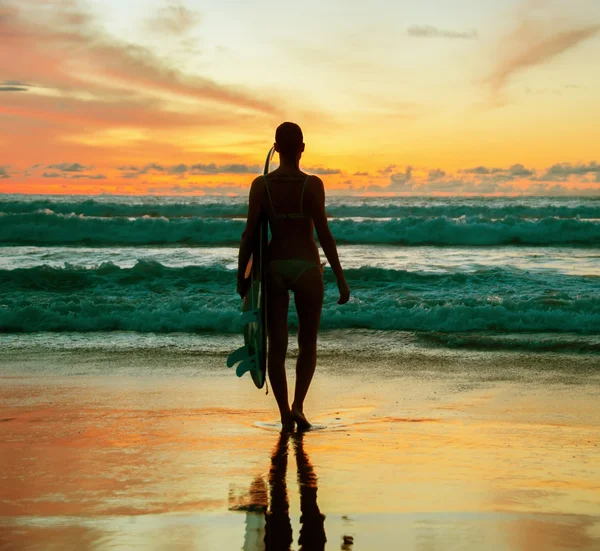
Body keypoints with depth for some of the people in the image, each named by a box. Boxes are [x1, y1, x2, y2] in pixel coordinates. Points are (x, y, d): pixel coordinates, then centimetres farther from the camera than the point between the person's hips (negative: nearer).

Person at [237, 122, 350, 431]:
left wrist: (241, 275, 6)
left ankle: (285, 416, 8)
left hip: (273, 267, 2)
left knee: (277, 345, 9)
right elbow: (324, 234, -11)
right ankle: (298, 405, -4)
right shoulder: (312, 184, -9)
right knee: (308, 343, 14)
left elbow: (250, 234, -4)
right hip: (306, 268, -2)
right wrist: (341, 279, -6)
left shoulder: (261, 185, -3)